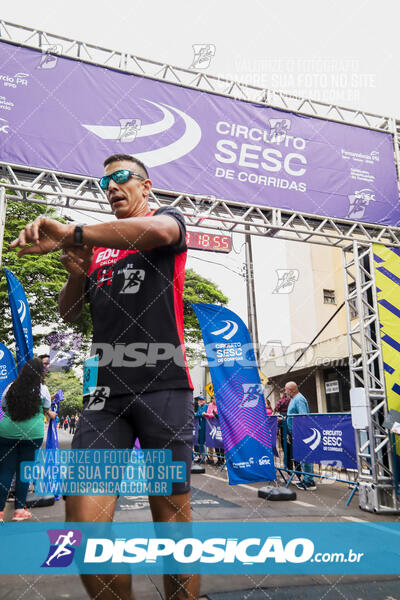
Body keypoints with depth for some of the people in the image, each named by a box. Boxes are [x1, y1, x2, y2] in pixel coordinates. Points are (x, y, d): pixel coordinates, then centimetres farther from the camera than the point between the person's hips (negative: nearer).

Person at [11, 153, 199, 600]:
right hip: (107, 390, 4)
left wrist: (72, 233, -26)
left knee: (172, 516, 2)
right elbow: (67, 313, 26)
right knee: (83, 519, -6)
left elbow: (160, 231, -17)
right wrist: (76, 271, 5)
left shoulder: (167, 216, 10)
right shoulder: (96, 247, 24)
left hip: (165, 386, -4)